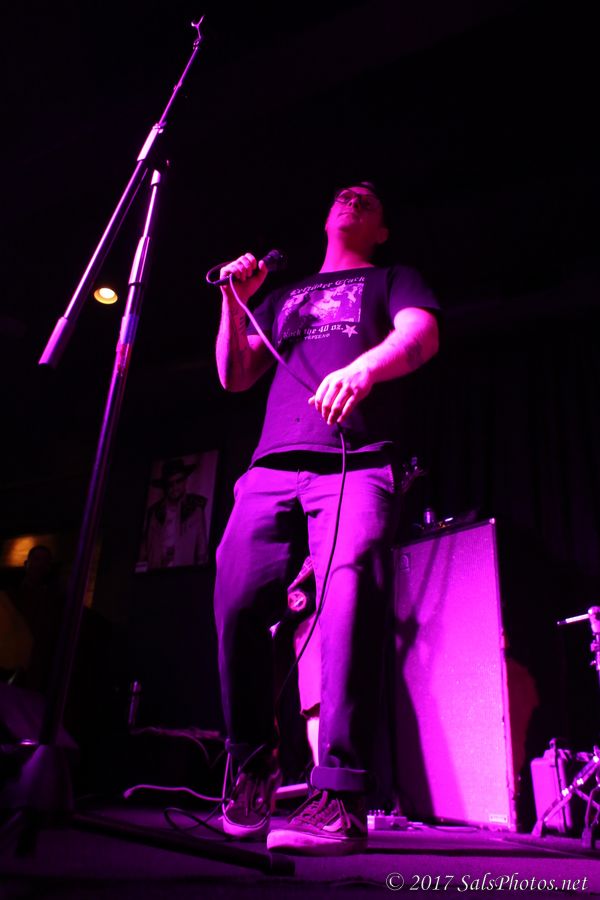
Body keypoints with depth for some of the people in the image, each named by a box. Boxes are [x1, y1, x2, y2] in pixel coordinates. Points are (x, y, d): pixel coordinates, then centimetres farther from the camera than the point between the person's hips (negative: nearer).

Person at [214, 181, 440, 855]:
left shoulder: (392, 281, 24)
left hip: (356, 464, -3)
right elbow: (234, 377, 26)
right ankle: (252, 770, 10)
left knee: (349, 605, -23)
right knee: (236, 605, -11)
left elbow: (422, 335, 1)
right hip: (273, 465, 3)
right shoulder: (283, 298, 34)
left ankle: (340, 799, -18)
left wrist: (363, 368, -21)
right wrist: (234, 303, 11)